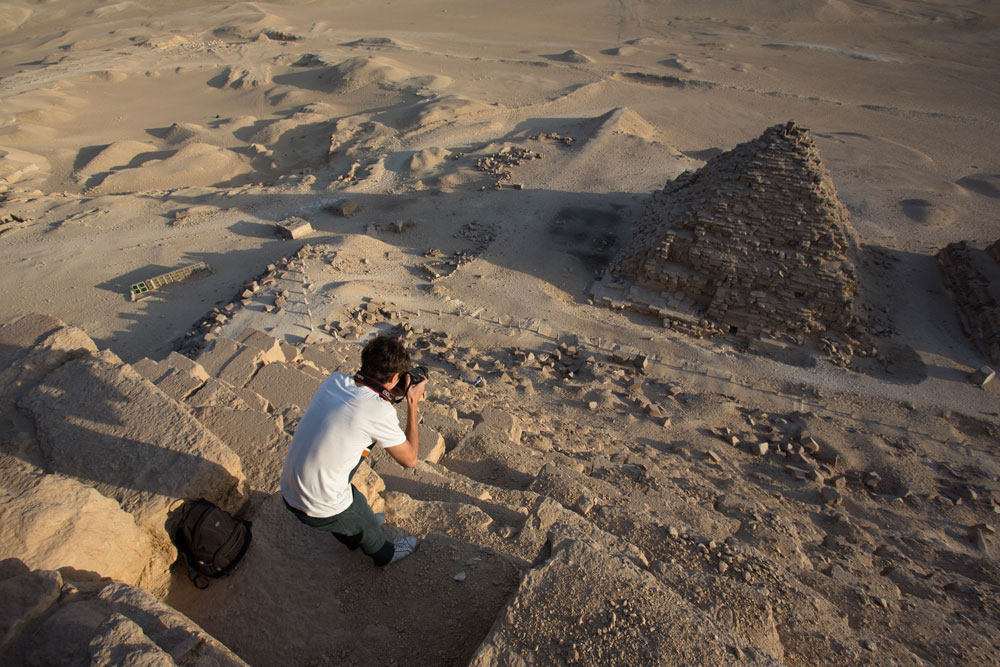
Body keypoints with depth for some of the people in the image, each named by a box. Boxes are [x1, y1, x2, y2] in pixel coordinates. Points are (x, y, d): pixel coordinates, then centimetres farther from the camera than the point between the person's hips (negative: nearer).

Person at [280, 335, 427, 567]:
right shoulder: (379, 411, -25)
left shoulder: (334, 381, -7)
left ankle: (352, 536, 55)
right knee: (367, 523, 22)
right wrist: (412, 405, -5)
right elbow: (410, 459, -9)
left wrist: (391, 394, 10)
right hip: (319, 511, -6)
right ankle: (384, 554, 53)